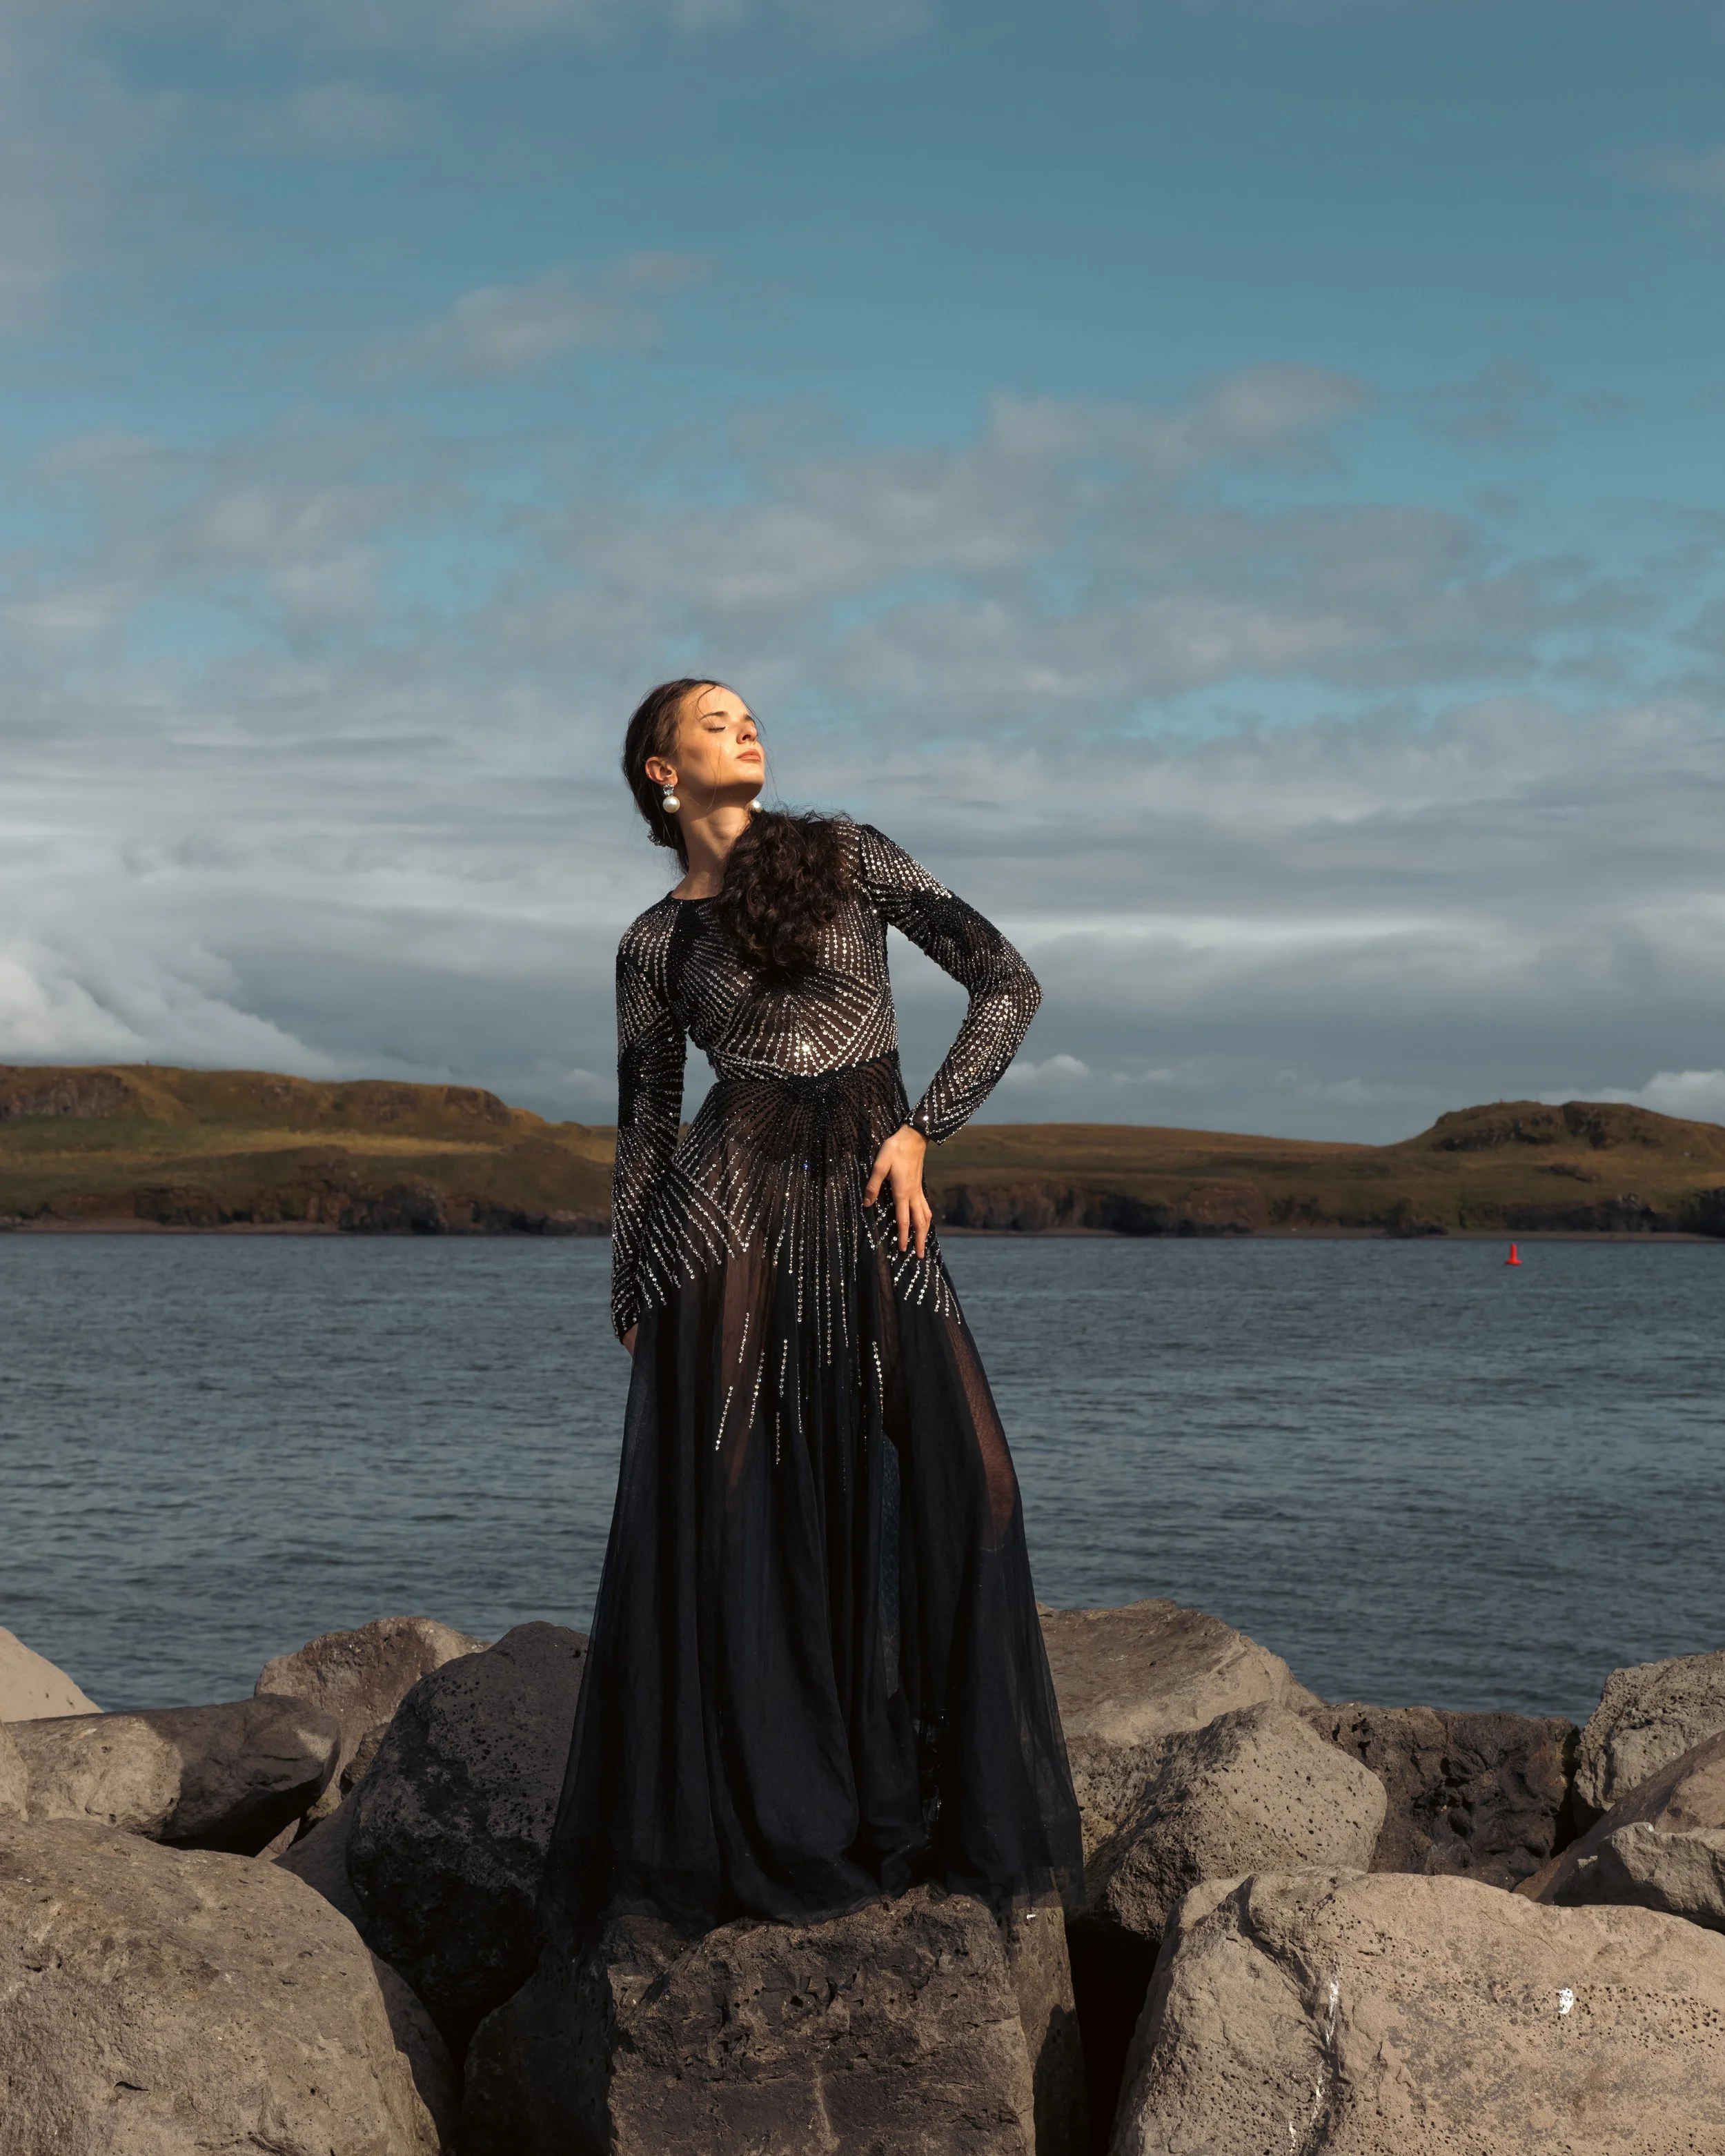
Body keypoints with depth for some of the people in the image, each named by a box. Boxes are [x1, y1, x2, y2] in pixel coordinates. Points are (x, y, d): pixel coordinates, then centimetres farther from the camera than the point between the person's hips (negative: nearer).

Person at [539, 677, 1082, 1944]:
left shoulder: (849, 856, 9)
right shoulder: (655, 944, 10)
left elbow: (1007, 985, 4)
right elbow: (643, 1128, 13)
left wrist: (920, 1133, -4)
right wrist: (631, 1302, 7)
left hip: (870, 1217, 1)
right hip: (726, 1221, -1)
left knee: (945, 1500, -5)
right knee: (735, 1528, -2)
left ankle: (917, 1813, 9)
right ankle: (748, 1829, 9)